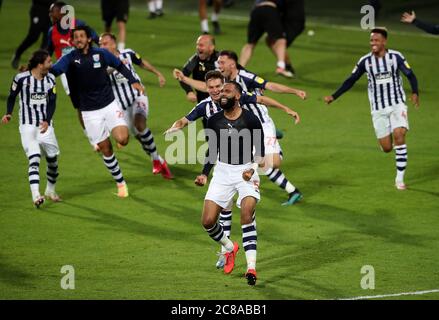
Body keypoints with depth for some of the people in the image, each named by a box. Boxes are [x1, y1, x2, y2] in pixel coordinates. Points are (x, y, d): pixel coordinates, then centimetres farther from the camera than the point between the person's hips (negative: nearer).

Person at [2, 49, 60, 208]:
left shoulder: (50, 79, 1)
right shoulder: (21, 78, -9)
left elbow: (52, 103, -2)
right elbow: (12, 96, 6)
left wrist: (47, 121, -16)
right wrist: (8, 114, -7)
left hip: (45, 124, 4)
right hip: (27, 125, -4)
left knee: (52, 158, 9)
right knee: (34, 158, -19)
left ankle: (50, 190, 34)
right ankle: (36, 195, -28)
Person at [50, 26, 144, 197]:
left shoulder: (101, 54, -4)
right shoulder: (70, 59, -8)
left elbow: (120, 66, 13)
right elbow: (54, 70, -26)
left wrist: (133, 81, 4)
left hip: (110, 105, 0)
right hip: (90, 112, 0)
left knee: (122, 139, -20)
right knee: (105, 149, 3)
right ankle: (120, 183, 19)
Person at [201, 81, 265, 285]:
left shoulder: (250, 120, -8)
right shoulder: (214, 121, 2)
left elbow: (260, 151, -1)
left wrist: (253, 168, -17)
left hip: (246, 171, -4)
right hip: (222, 171, 4)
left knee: (247, 213, -26)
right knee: (207, 221, -4)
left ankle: (251, 267, -23)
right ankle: (230, 248, 27)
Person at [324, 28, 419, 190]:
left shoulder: (396, 57, -8)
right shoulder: (365, 61, -3)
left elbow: (410, 75, -5)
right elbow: (351, 80, 4)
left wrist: (415, 93, -23)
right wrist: (334, 96, 0)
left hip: (397, 104, -2)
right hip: (378, 108, 2)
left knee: (399, 135, -20)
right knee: (386, 148, -2)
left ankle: (400, 178, -10)